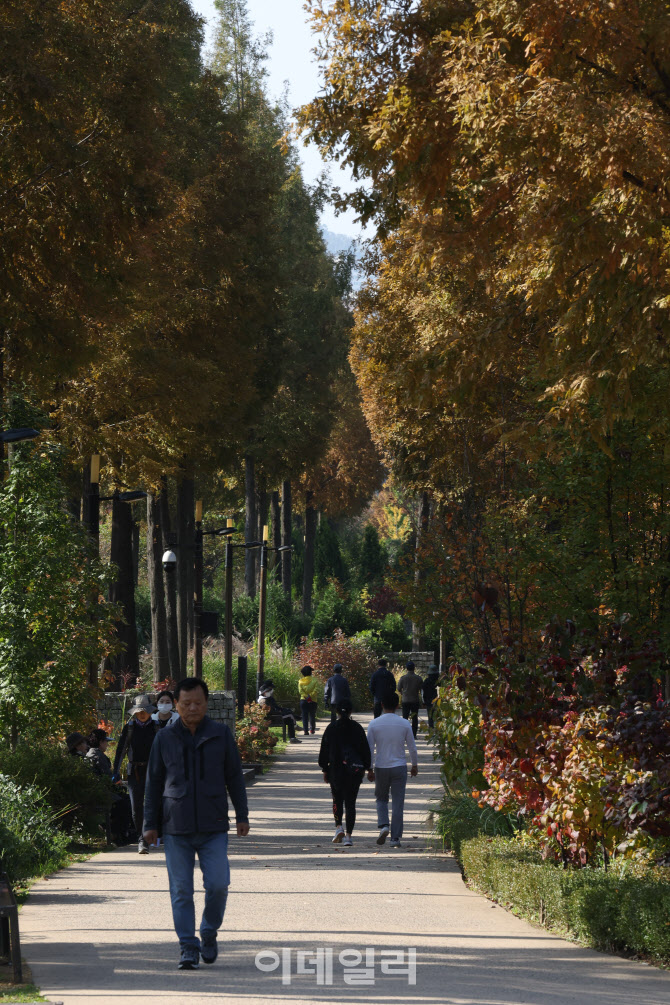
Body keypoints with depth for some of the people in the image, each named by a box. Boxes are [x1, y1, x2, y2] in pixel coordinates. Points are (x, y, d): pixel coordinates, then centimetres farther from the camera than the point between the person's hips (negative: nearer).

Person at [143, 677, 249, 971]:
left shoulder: (221, 735, 4)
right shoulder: (165, 738, 6)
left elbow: (234, 777, 10)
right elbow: (154, 782, 11)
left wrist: (242, 816, 5)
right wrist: (150, 824, 6)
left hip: (213, 827, -1)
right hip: (176, 828, 1)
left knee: (218, 884, -9)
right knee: (181, 891, -1)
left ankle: (209, 932, 16)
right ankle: (188, 948, 5)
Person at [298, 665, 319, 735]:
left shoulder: (300, 681, 1)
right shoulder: (314, 680, -4)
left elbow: (300, 691, -8)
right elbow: (316, 690, -14)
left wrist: (306, 696, -12)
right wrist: (310, 696, -14)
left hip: (303, 700, 1)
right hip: (313, 701, -1)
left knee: (305, 716, 1)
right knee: (312, 716, 14)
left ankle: (305, 730, -7)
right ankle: (312, 729, 20)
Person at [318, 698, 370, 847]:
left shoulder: (331, 728, -2)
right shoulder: (357, 728, -1)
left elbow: (324, 750, 1)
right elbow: (365, 749, 3)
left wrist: (324, 769, 9)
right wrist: (364, 768, 13)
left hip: (335, 768, 0)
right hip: (354, 770, 0)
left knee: (337, 799, 17)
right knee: (350, 802, 3)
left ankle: (338, 827, -1)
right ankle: (349, 835, -1)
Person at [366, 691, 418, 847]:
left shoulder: (374, 724, -6)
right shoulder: (404, 724, -4)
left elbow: (370, 749, -4)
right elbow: (412, 747, 3)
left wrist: (370, 769, 4)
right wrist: (415, 765, 17)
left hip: (381, 768, 0)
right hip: (399, 767, 0)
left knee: (381, 798, 19)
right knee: (398, 803, 4)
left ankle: (383, 825, -4)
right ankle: (395, 837, 3)